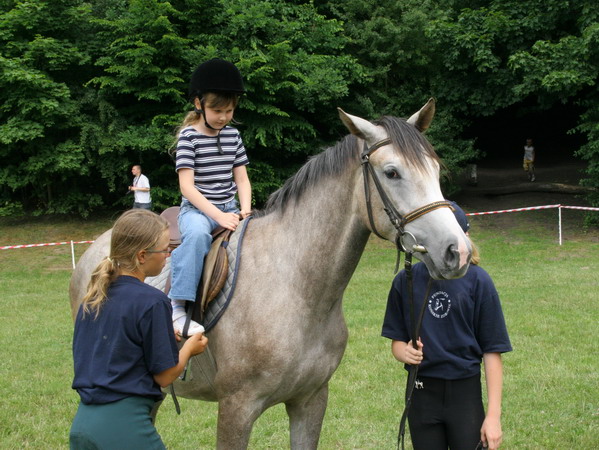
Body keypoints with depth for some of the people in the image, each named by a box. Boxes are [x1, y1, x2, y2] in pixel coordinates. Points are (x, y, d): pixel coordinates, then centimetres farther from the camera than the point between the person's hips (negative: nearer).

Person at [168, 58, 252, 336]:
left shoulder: (233, 136, 11)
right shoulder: (189, 136, -6)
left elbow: (242, 179, 11)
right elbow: (187, 186, -13)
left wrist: (245, 210, -8)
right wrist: (218, 216, -22)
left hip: (229, 209, 6)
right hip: (197, 209, -6)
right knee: (198, 233, -38)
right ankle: (177, 307, -37)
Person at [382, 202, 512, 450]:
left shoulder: (477, 281, -8)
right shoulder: (406, 281, -2)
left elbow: (492, 350, -6)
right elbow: (396, 339, 7)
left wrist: (494, 413, -9)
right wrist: (404, 351, -18)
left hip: (465, 393, -2)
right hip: (422, 394, 2)